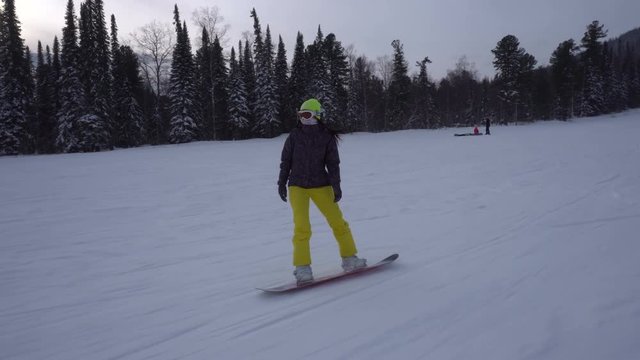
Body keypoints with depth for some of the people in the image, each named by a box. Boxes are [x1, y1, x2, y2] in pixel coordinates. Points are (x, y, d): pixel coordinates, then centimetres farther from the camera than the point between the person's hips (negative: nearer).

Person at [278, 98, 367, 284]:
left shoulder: (327, 137, -2)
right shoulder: (295, 135, 0)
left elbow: (333, 163, -1)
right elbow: (285, 160, 7)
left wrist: (336, 186, -9)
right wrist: (281, 183, 5)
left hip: (321, 185, 1)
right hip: (297, 186, 0)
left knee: (337, 221, 2)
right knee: (302, 227, -11)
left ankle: (349, 258, 20)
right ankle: (302, 267, -2)